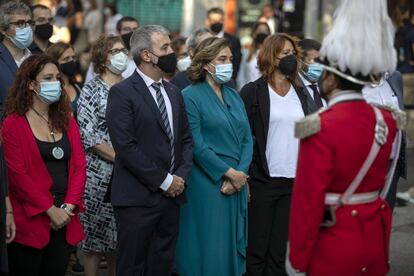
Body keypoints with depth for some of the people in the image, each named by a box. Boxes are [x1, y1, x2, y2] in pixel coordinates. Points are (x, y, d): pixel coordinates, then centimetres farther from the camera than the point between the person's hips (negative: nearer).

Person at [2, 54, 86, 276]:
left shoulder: (67, 121, 13)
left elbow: (79, 164, 7)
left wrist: (70, 206, -7)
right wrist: (50, 210, -14)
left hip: (65, 221, 5)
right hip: (30, 220, -5)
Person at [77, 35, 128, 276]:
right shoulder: (92, 90, -4)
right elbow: (88, 134, -10)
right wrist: (119, 157, -14)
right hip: (100, 173, -4)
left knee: (118, 238, 8)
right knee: (95, 238, 1)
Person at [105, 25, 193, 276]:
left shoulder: (174, 93, 15)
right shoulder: (122, 93, -8)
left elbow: (186, 139, 18)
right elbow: (125, 146, -16)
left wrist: (182, 176, 0)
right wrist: (164, 180, -13)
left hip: (172, 196, 6)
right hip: (138, 198, -6)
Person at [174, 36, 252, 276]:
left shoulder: (234, 96, 14)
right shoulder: (191, 96, -6)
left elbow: (247, 139, 9)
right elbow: (196, 146, -13)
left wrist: (241, 174, -7)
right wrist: (230, 173, -12)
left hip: (237, 184, 6)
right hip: (207, 184, -6)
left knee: (233, 244, 10)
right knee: (210, 248, -2)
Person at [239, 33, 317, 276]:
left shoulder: (301, 94, 13)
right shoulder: (253, 91, -2)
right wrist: (243, 179, -9)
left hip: (295, 182, 4)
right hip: (263, 181, -4)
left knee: (280, 250, 7)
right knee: (257, 248, 2)